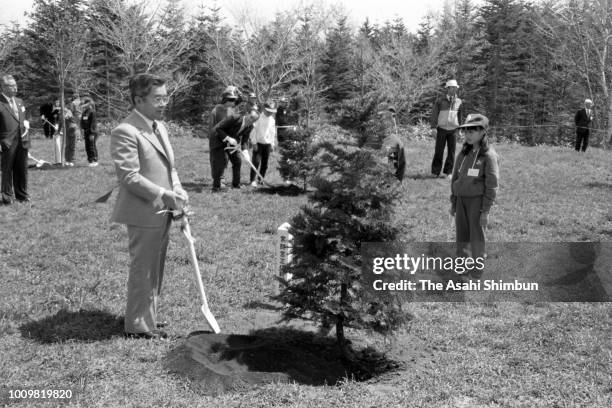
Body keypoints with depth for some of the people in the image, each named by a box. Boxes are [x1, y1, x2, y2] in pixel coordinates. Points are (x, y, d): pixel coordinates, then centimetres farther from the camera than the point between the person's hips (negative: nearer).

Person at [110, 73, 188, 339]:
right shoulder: (125, 132, -17)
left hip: (162, 212, 9)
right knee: (142, 270, 1)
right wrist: (163, 195, -23)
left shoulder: (160, 127, 12)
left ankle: (147, 316, 32)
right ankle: (138, 325, 13)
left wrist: (178, 191, 2)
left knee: (155, 268, 18)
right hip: (143, 213, -9)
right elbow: (129, 176, -21)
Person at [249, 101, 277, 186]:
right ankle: (253, 180, -10)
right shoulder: (259, 118, -7)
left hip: (267, 144, 5)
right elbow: (254, 131, -7)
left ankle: (261, 179, 16)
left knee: (265, 163, 6)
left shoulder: (272, 120, 8)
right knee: (256, 162, -10)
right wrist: (254, 143, -9)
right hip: (258, 143, -5)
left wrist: (272, 144, 13)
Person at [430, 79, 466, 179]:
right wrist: (433, 127, -7)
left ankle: (447, 172, 8)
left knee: (451, 152, 1)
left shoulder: (459, 102, 7)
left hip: (453, 130, 2)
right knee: (439, 151, 0)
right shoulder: (440, 101, 1)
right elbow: (434, 115, 1)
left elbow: (461, 115, 14)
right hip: (441, 129, -2)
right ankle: (435, 171, 8)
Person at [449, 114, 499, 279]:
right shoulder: (463, 153, 5)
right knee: (462, 238, 12)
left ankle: (477, 275, 10)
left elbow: (492, 185, -12)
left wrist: (486, 210, -13)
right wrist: (453, 202, 13)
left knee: (476, 239, 0)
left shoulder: (488, 155, -13)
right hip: (461, 199, 6)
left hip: (477, 200, -6)